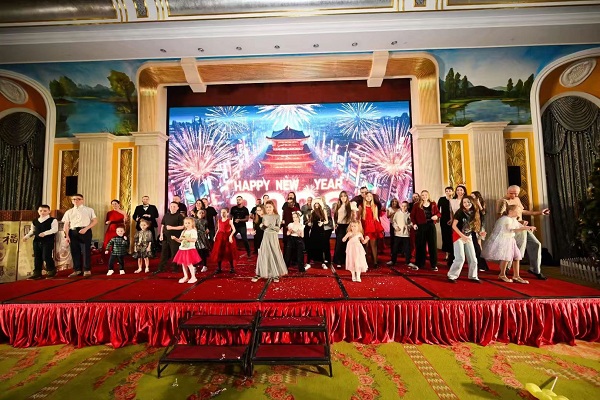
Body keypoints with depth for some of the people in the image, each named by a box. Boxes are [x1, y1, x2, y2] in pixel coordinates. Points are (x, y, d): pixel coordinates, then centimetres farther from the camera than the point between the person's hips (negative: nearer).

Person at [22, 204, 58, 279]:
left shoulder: (53, 220, -5)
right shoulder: (34, 221, 15)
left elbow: (54, 229, -16)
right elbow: (32, 231, 22)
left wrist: (45, 233, -27)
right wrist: (27, 236, 7)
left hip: (48, 241, -6)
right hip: (37, 241, 7)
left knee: (46, 256, -8)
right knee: (37, 257, 10)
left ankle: (51, 271, 7)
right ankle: (37, 273, 19)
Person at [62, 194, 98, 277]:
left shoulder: (89, 210, 6)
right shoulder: (69, 212, 14)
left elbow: (95, 221, 1)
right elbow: (66, 225, 10)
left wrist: (86, 228, -11)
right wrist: (67, 236, 0)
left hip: (85, 232, -3)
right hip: (73, 232, 3)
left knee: (86, 251, -3)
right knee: (75, 251, 7)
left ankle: (87, 270, 5)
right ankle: (77, 270, 19)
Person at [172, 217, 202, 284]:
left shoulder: (193, 231, -9)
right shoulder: (183, 232, 14)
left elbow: (194, 239, -22)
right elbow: (180, 241, 17)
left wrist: (186, 238, -27)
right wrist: (175, 238, 1)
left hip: (190, 249, -7)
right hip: (183, 249, 8)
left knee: (189, 263, -7)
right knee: (183, 263, 11)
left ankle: (193, 277, 5)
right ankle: (186, 277, 24)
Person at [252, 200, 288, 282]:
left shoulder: (277, 216, -4)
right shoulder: (264, 216, 7)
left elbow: (278, 228, -10)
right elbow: (263, 228, 12)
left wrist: (269, 225, -18)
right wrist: (262, 226, -10)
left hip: (274, 237, -3)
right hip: (266, 237, 3)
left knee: (275, 255, 1)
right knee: (262, 254, 3)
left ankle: (276, 275, 12)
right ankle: (259, 273, 11)